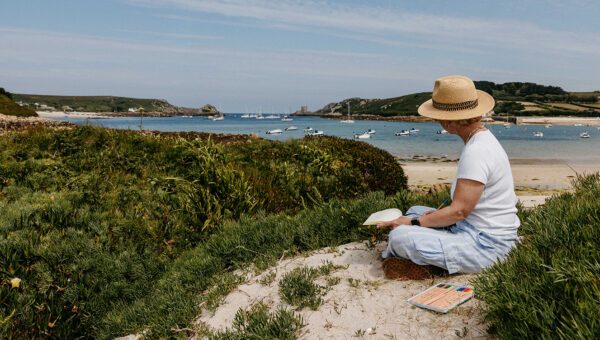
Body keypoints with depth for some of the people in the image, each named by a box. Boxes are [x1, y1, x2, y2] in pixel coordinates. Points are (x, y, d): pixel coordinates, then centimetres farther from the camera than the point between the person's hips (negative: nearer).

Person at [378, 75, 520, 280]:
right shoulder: (483, 138, 9)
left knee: (399, 237, -25)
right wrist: (440, 213, 6)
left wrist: (413, 223, -14)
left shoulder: (477, 152, -24)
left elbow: (459, 211, -23)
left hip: (485, 245, -11)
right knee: (414, 211, 21)